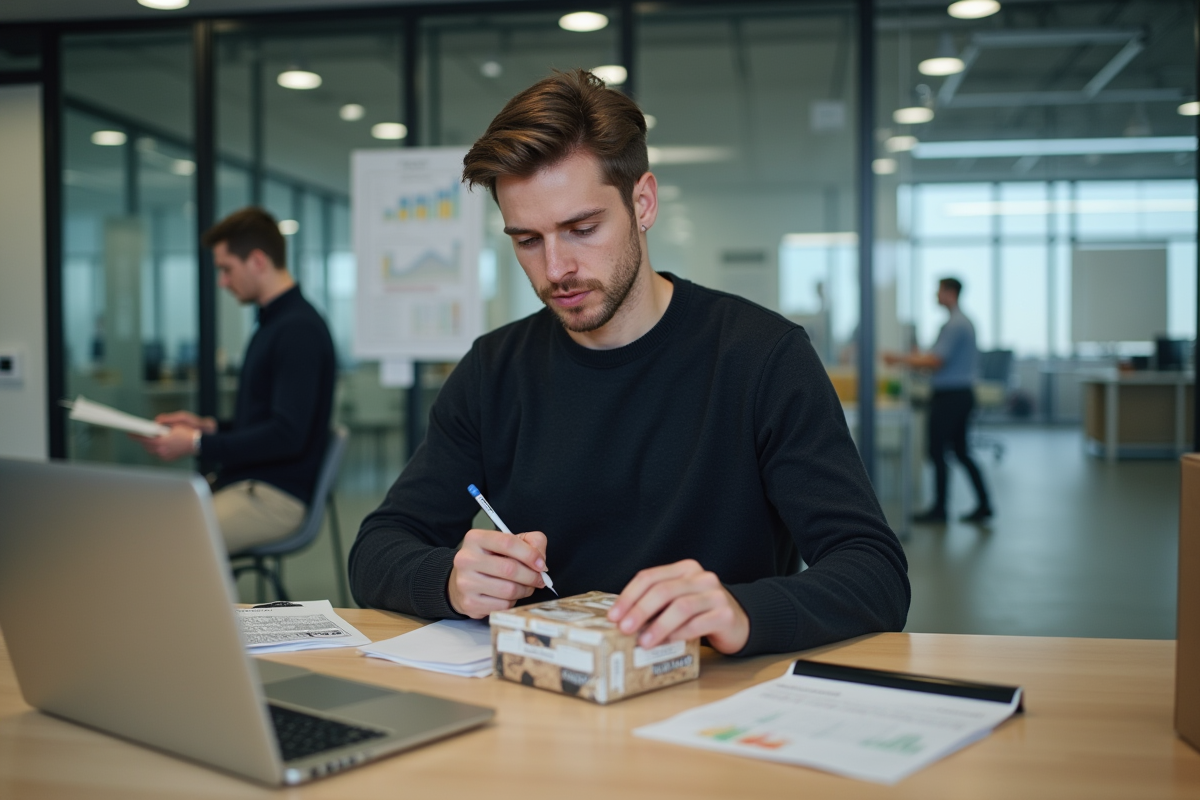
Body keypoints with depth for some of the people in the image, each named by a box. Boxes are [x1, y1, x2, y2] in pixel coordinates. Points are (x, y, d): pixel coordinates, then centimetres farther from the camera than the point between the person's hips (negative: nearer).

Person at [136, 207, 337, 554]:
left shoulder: (300, 330, -15)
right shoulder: (274, 322, 18)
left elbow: (287, 436, -22)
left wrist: (198, 444, -15)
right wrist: (209, 426, 11)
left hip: (273, 496, -10)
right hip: (242, 483, 10)